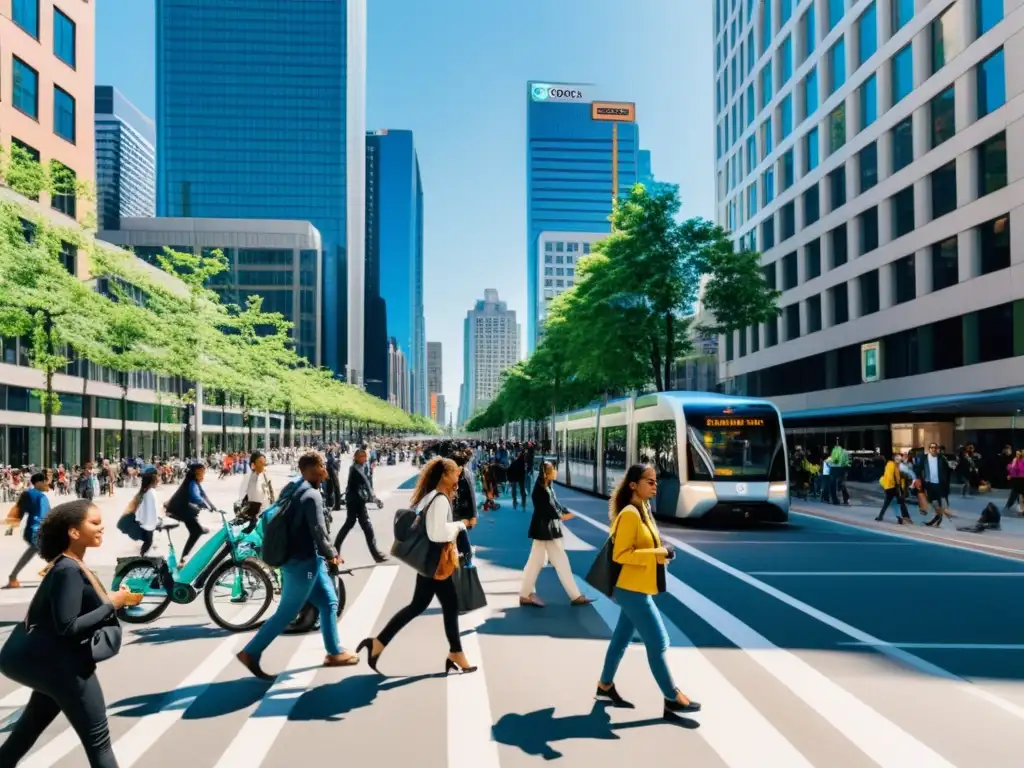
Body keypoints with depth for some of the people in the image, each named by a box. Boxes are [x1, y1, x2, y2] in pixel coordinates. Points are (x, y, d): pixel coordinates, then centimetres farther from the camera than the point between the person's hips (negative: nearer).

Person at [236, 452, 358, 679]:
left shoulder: (298, 489, 11)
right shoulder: (312, 495, -19)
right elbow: (318, 531, -22)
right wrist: (332, 555, -5)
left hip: (308, 558, 10)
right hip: (302, 562, -10)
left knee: (329, 602, 15)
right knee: (286, 613, 0)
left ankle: (334, 652, 23)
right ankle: (250, 653, 9)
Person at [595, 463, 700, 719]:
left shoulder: (642, 510, 11)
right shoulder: (630, 514, -20)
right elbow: (620, 554, -23)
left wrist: (660, 552, 4)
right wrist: (657, 554, -24)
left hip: (636, 589, 10)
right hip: (632, 590, -10)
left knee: (622, 637, 18)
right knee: (658, 642, -2)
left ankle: (605, 686, 30)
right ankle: (672, 698, 10)